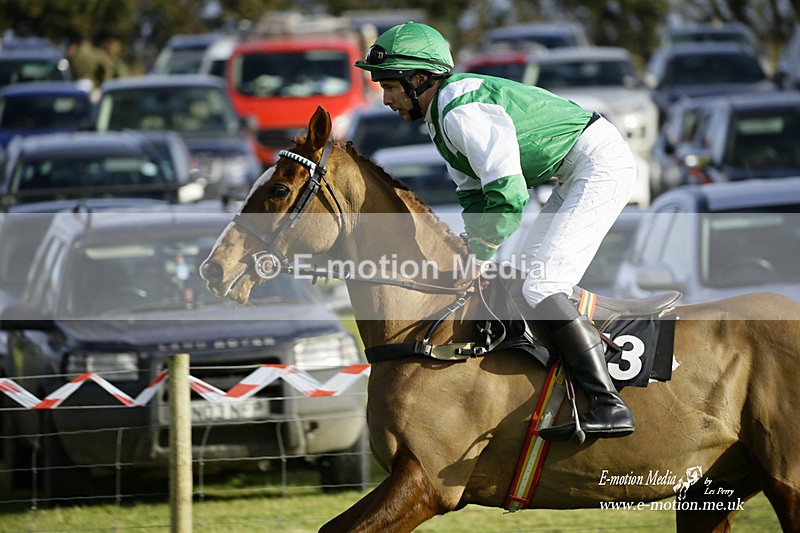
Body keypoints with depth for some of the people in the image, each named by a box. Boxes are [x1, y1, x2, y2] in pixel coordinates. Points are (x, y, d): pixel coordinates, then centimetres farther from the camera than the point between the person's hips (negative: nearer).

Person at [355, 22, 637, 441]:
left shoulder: (463, 112, -22)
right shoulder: (440, 116, 12)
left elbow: (508, 197, -25)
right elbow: (475, 192, 20)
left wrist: (477, 260, -15)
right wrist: (470, 248, 5)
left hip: (601, 166, -11)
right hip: (577, 175, 11)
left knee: (541, 286, -18)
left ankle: (608, 406, -22)